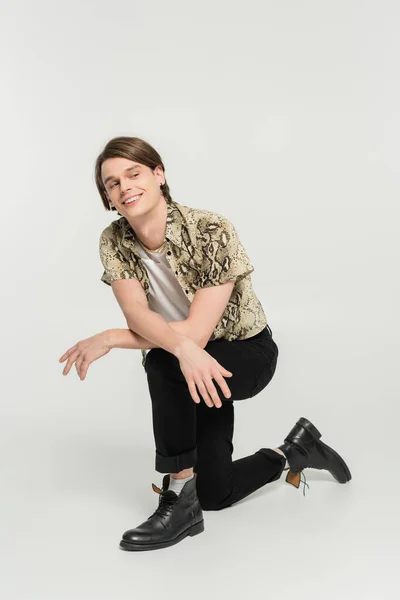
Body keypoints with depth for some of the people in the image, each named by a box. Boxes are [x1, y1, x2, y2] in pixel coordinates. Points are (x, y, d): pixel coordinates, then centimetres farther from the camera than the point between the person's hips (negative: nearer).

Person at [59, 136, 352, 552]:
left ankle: (181, 500, -21)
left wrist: (108, 339, -33)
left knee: (161, 364, -36)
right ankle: (294, 451, 34)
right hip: (202, 369, 6)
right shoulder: (113, 242, -14)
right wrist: (182, 345, -50)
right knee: (214, 495, 6)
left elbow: (197, 332, -34)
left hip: (247, 353, -6)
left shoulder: (212, 232, -29)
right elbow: (136, 314, -28)